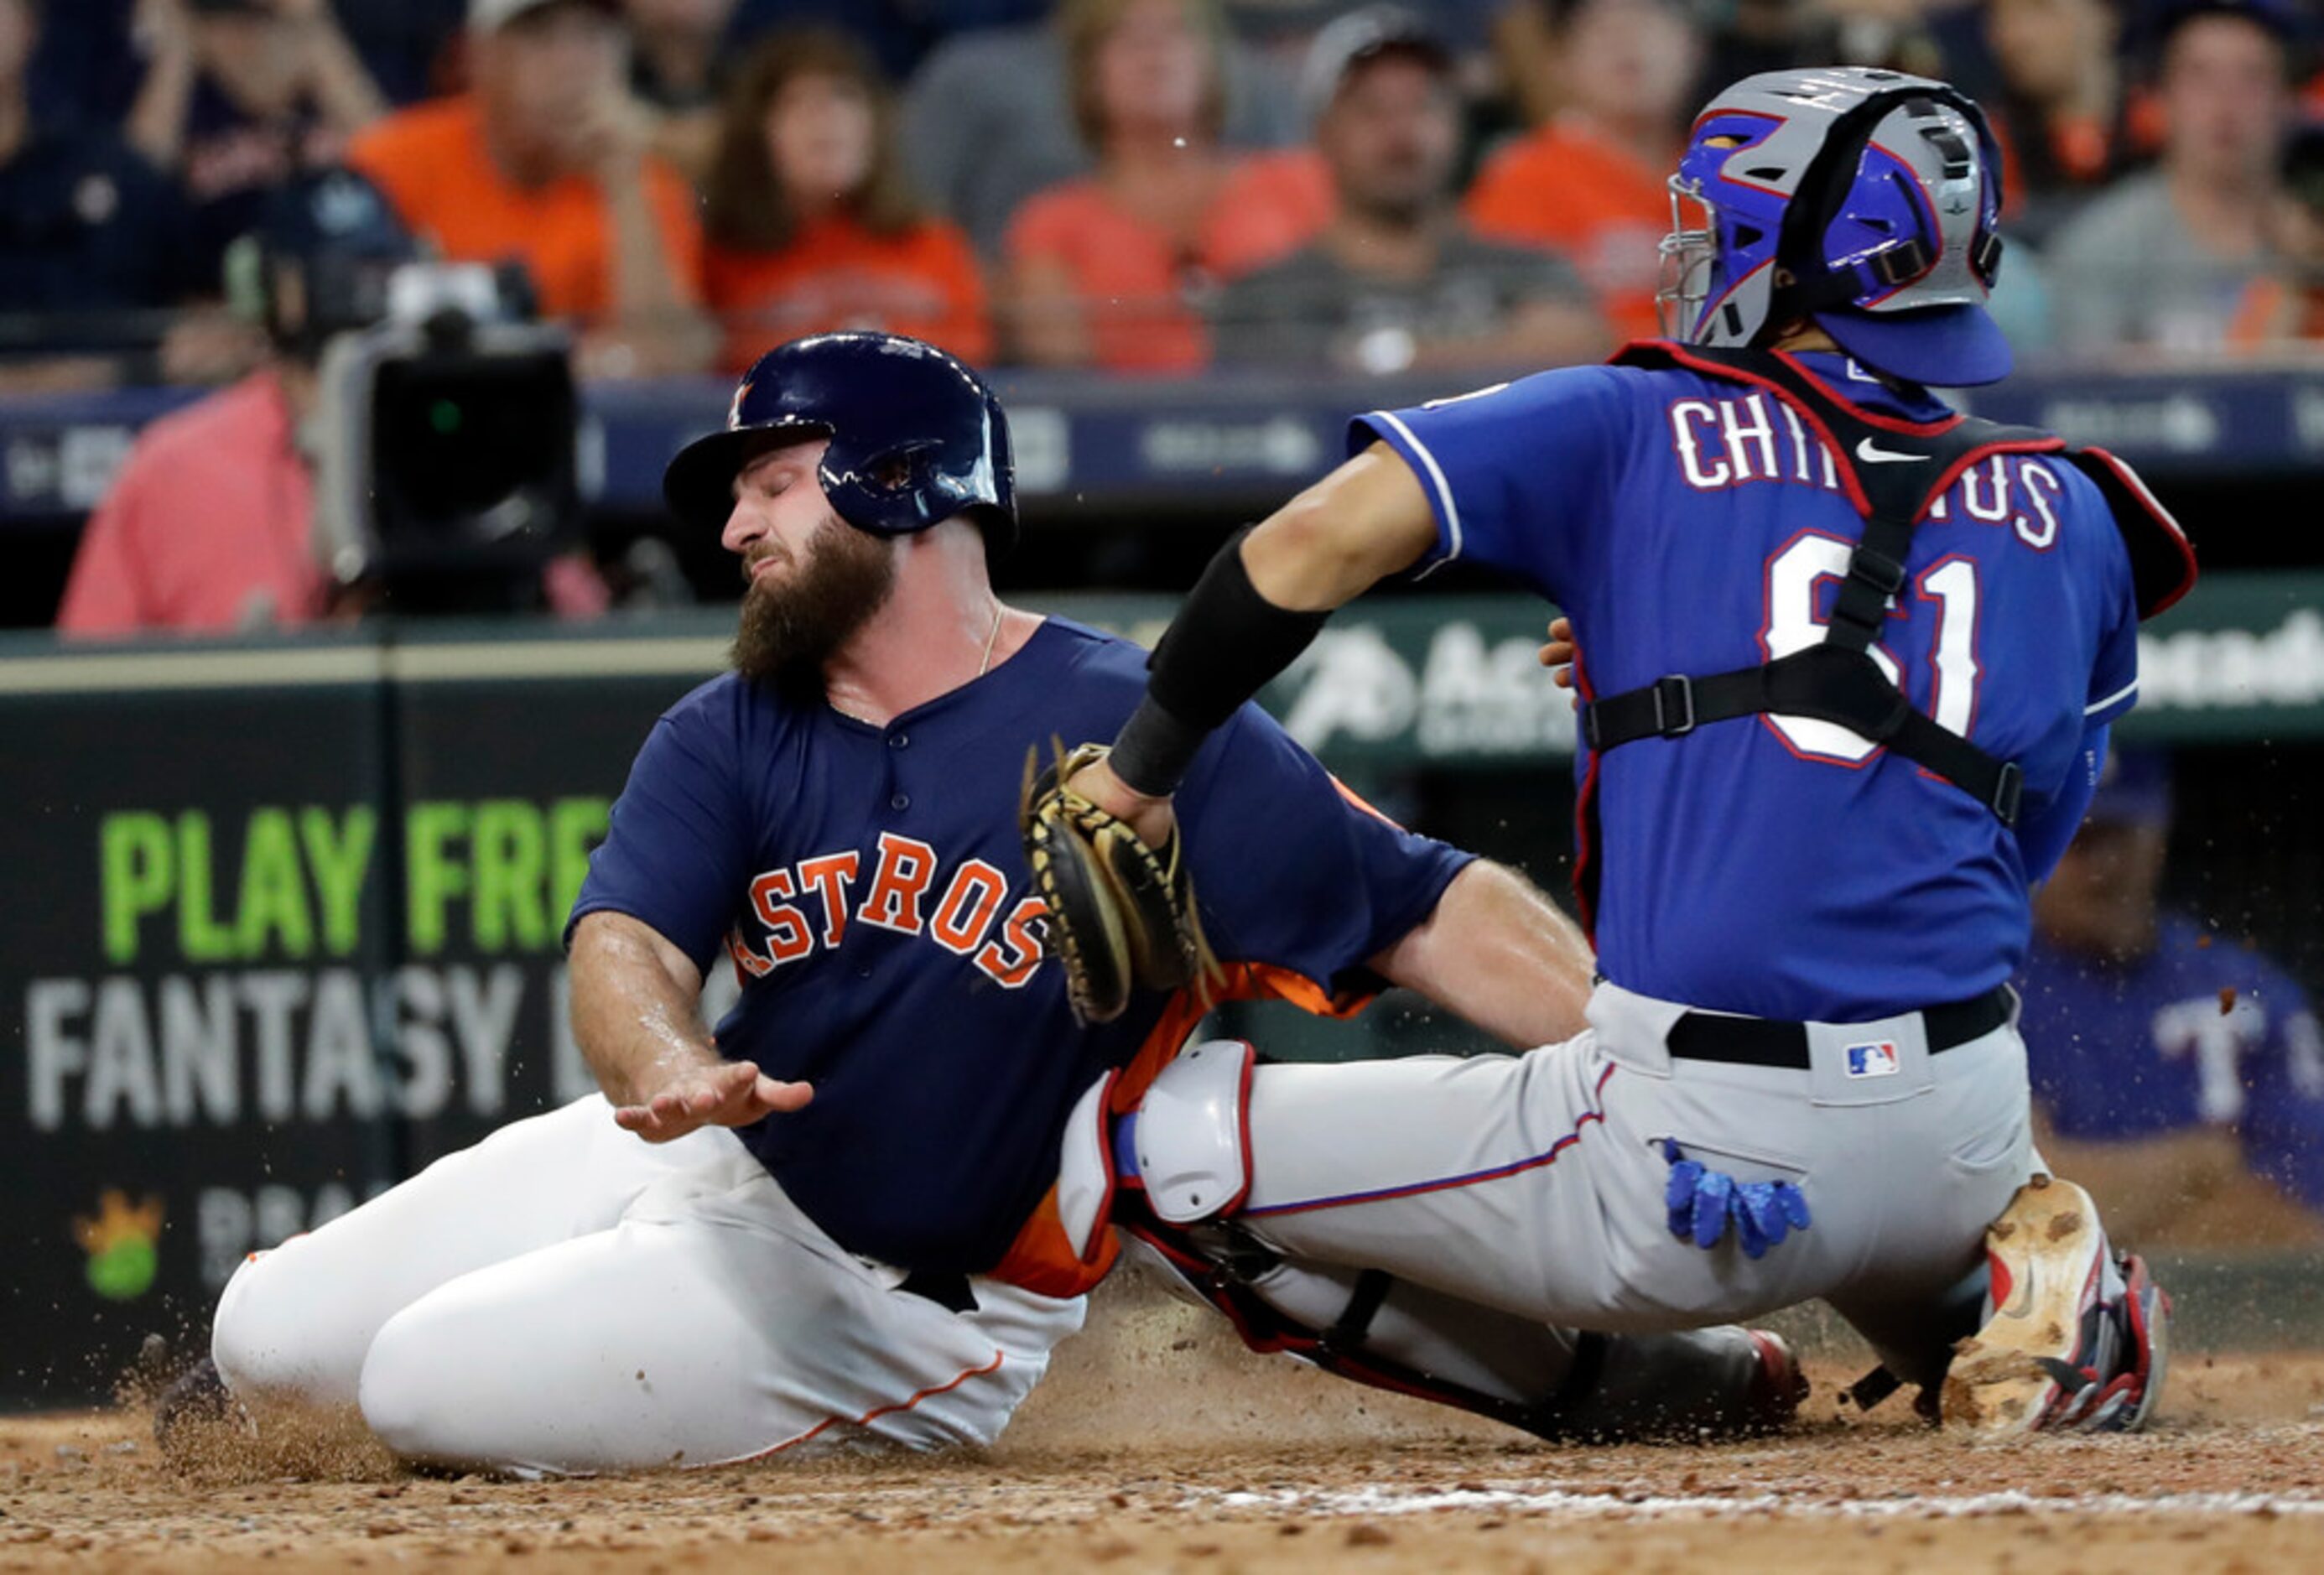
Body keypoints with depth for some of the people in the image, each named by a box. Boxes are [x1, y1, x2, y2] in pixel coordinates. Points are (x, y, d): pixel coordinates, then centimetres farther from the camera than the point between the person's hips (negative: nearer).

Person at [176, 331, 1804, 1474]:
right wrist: (673, 1069, -41)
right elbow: (628, 941, -16)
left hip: (887, 1305, -6)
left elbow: (1430, 909, -18)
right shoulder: (726, 740, 1)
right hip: (690, 1156, 6)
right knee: (269, 1336, 5)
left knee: (430, 1387, -21)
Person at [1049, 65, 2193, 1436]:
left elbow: (1323, 537, -7)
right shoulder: (2066, 516, 13)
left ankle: (1672, 1386, -2)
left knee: (1164, 1142, 6)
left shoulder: (1642, 429, 3)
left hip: (1709, 1161, -5)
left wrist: (1144, 759, 8)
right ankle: (2038, 1292, 8)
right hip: (1971, 1140, 6)